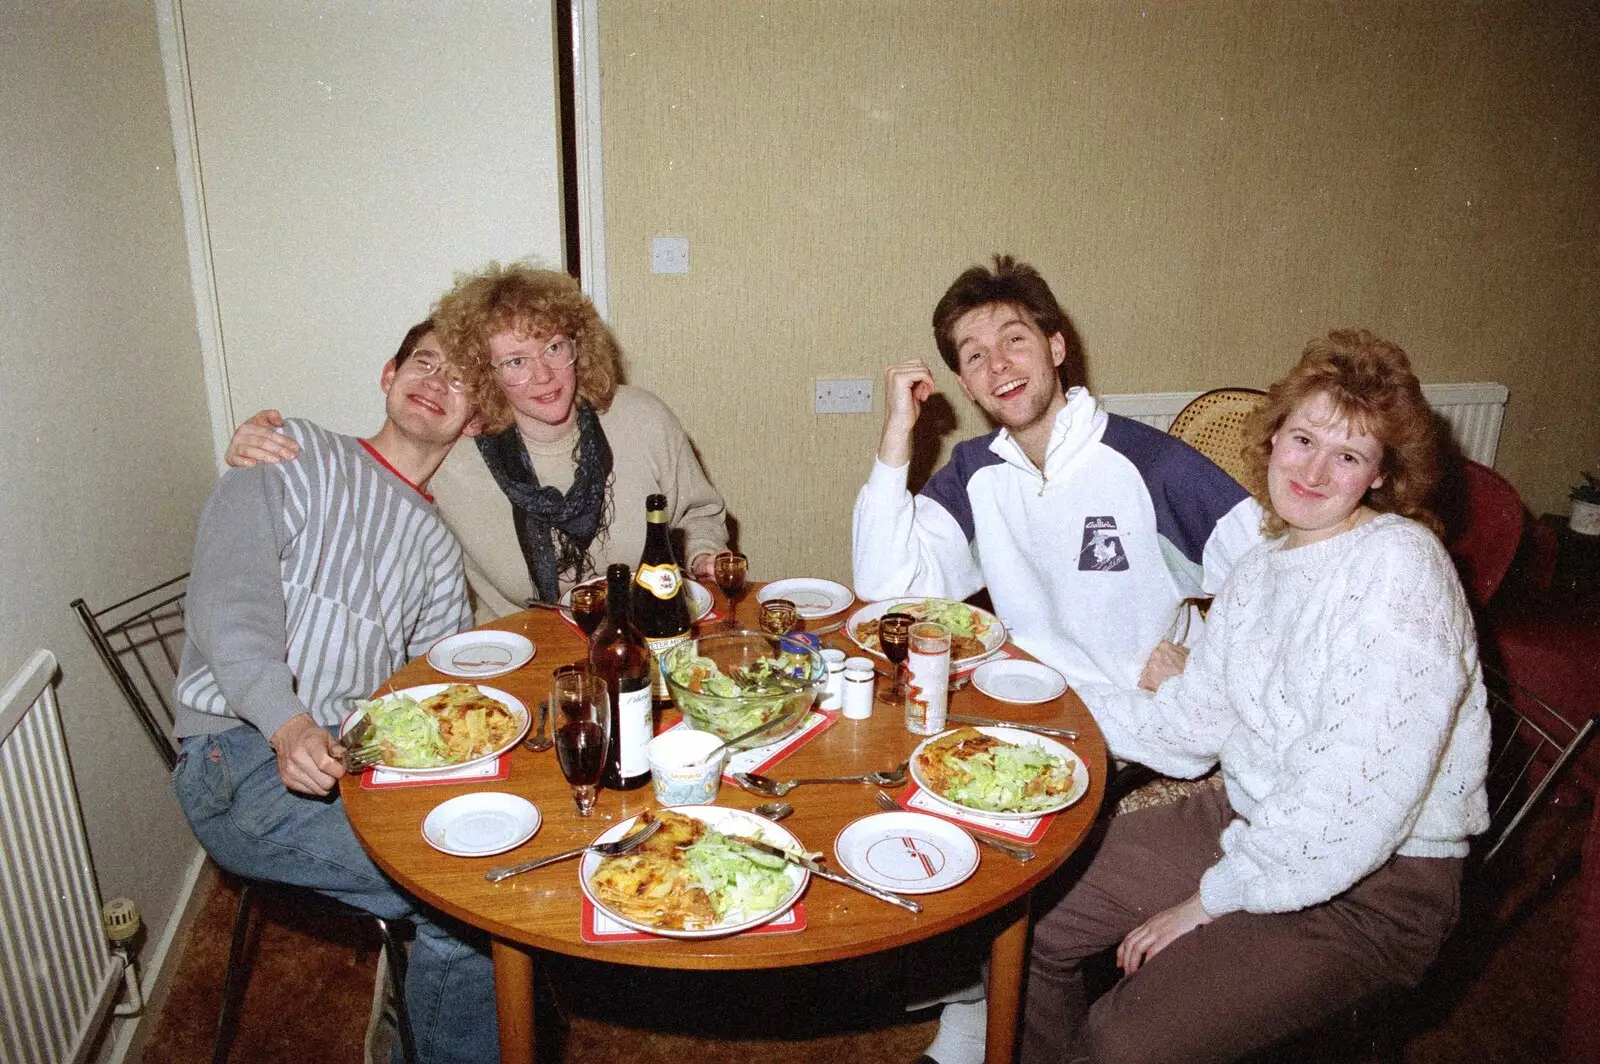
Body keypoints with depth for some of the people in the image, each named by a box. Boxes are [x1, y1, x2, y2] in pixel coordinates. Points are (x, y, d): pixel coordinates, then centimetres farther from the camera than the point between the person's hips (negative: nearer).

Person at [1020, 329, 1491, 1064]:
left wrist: (1213, 899, -17)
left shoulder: (1400, 563, -19)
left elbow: (1361, 796, -24)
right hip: (1250, 826, 7)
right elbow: (1189, 726, 7)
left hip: (1373, 885, -7)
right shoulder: (1260, 568, 8)